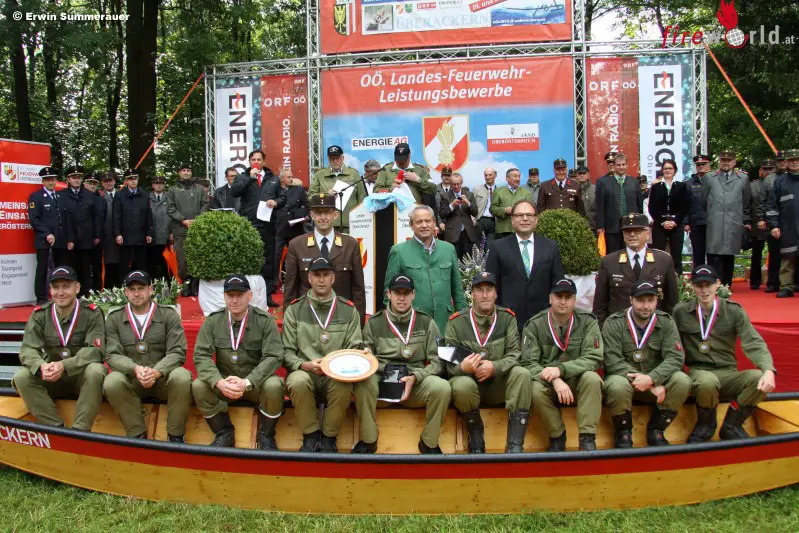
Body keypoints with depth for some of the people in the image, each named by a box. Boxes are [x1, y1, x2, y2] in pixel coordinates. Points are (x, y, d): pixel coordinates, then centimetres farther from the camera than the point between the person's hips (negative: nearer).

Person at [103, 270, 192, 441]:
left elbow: (177, 352, -7)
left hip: (163, 378, -1)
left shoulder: (169, 315, 1)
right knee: (112, 382, -31)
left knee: (182, 377, -33)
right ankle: (137, 434, -12)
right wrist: (135, 369, -25)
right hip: (131, 380, 1)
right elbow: (113, 355, -4)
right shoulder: (114, 319, 6)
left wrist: (156, 372, -26)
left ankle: (176, 435, -14)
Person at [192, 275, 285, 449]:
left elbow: (273, 357, -16)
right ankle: (224, 433, -3)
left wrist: (247, 382, -31)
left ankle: (266, 435, -5)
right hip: (223, 382, 2)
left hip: (256, 382, -2)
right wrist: (219, 382, -28)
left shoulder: (265, 320, -9)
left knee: (274, 386, -33)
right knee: (198, 386, -25)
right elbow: (201, 356, -10)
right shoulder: (213, 320, -3)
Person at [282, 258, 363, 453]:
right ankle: (310, 436, -10)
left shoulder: (349, 310, 10)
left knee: (343, 385, -34)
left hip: (336, 375, 0)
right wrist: (305, 365, -14)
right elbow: (287, 352, 5)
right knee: (298, 381, -34)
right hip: (305, 371, 0)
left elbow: (354, 349, 7)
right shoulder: (294, 310, 9)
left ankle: (329, 437, -8)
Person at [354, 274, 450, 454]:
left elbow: (437, 361, 2)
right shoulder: (374, 323, 9)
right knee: (363, 383, -33)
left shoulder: (426, 322, 7)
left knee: (443, 388, -29)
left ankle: (429, 442, -5)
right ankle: (368, 440, -11)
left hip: (416, 382, 0)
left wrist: (415, 377, -14)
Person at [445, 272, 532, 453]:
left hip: (499, 384, 2)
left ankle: (514, 445, -26)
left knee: (522, 374, -27)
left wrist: (494, 367, -26)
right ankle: (477, 443, -9)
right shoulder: (457, 322, -2)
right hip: (468, 380, -1)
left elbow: (514, 354, -5)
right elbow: (449, 364, -3)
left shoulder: (507, 318, 2)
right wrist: (462, 367, -28)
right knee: (462, 386, -35)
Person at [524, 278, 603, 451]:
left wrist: (561, 370, -27)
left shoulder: (587, 321, -5)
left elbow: (594, 358, -14)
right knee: (536, 390, -32)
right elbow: (529, 364, -12)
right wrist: (554, 380, -30)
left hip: (577, 381, 0)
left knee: (592, 378, -31)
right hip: (547, 384, 0)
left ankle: (587, 438, -19)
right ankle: (557, 436, -7)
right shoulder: (534, 325, -6)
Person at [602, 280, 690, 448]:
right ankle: (623, 433, -7)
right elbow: (613, 361, -18)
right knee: (618, 386, -36)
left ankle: (656, 430, -3)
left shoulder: (666, 322, -1)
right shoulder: (613, 323, -10)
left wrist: (651, 379, -30)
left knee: (682, 381, -24)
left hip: (656, 379, 3)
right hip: (623, 378, -3)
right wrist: (653, 385, -25)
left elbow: (675, 357, -11)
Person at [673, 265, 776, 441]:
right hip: (698, 372, -2)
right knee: (707, 381, -38)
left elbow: (754, 343, -9)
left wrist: (768, 370, -26)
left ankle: (731, 426, -3)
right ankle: (705, 425, -5)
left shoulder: (734, 311, 2)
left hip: (728, 375, 2)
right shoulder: (681, 311, 3)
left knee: (760, 379, -28)